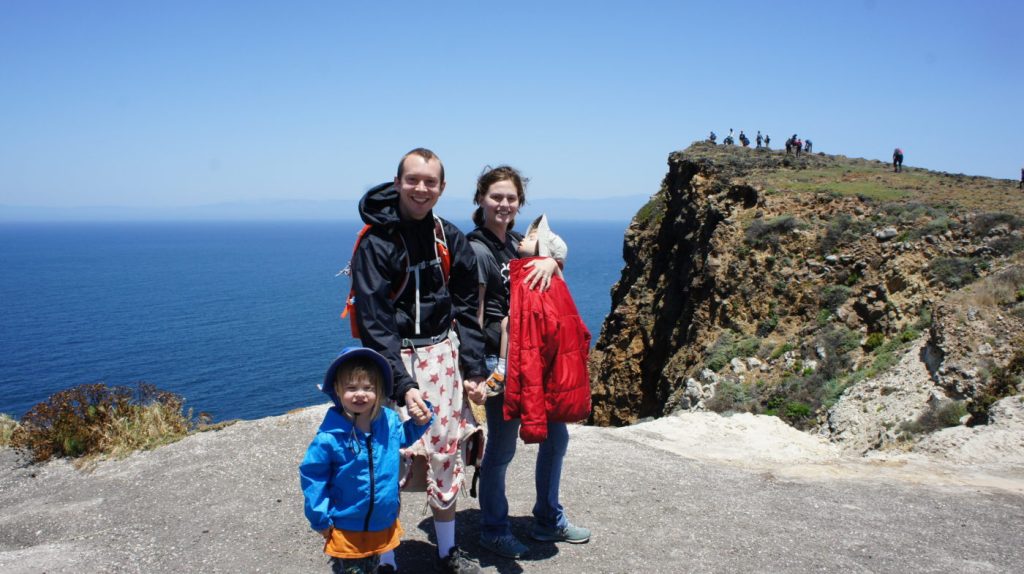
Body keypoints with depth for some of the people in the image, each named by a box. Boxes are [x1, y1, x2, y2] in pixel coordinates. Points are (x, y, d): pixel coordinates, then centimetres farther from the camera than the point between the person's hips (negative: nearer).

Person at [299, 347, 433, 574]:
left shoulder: (389, 420, -9)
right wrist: (320, 519, -11)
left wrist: (419, 422, -4)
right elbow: (311, 474, -13)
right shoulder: (329, 436, -24)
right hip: (346, 529, -4)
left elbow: (403, 437, 15)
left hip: (384, 522, 4)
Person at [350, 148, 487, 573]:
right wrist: (403, 384, -22)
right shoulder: (376, 243, -11)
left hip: (443, 354, 5)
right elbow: (374, 322, -15)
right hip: (394, 360, -4)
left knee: (446, 452, 11)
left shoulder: (451, 240, 4)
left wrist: (473, 370, 1)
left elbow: (465, 310, 8)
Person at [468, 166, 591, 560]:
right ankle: (493, 531, 24)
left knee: (555, 436, 16)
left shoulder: (519, 243, 11)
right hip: (502, 360, -8)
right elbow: (474, 317, -13)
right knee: (501, 449, 3)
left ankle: (548, 521, 34)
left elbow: (555, 283, 15)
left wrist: (549, 261, -7)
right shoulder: (477, 250, -12)